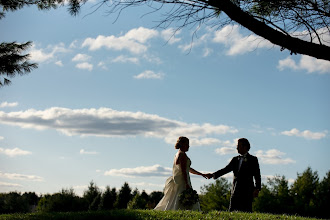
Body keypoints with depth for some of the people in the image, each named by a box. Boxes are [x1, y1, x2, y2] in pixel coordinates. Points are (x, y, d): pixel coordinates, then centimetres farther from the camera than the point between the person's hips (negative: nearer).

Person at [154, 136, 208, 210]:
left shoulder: (178, 154, 20)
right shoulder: (182, 155, -11)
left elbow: (188, 169, 26)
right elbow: (183, 171, -18)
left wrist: (201, 174, 28)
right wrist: (187, 184, -21)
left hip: (177, 181, 10)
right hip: (182, 182, -10)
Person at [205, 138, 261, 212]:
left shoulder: (253, 159, 4)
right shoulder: (235, 159, 18)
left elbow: (257, 175, 0)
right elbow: (225, 170, 14)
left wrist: (257, 189, -10)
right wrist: (213, 175, 2)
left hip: (247, 190, -5)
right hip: (235, 191, 5)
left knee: (246, 212, -8)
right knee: (232, 211, 1)